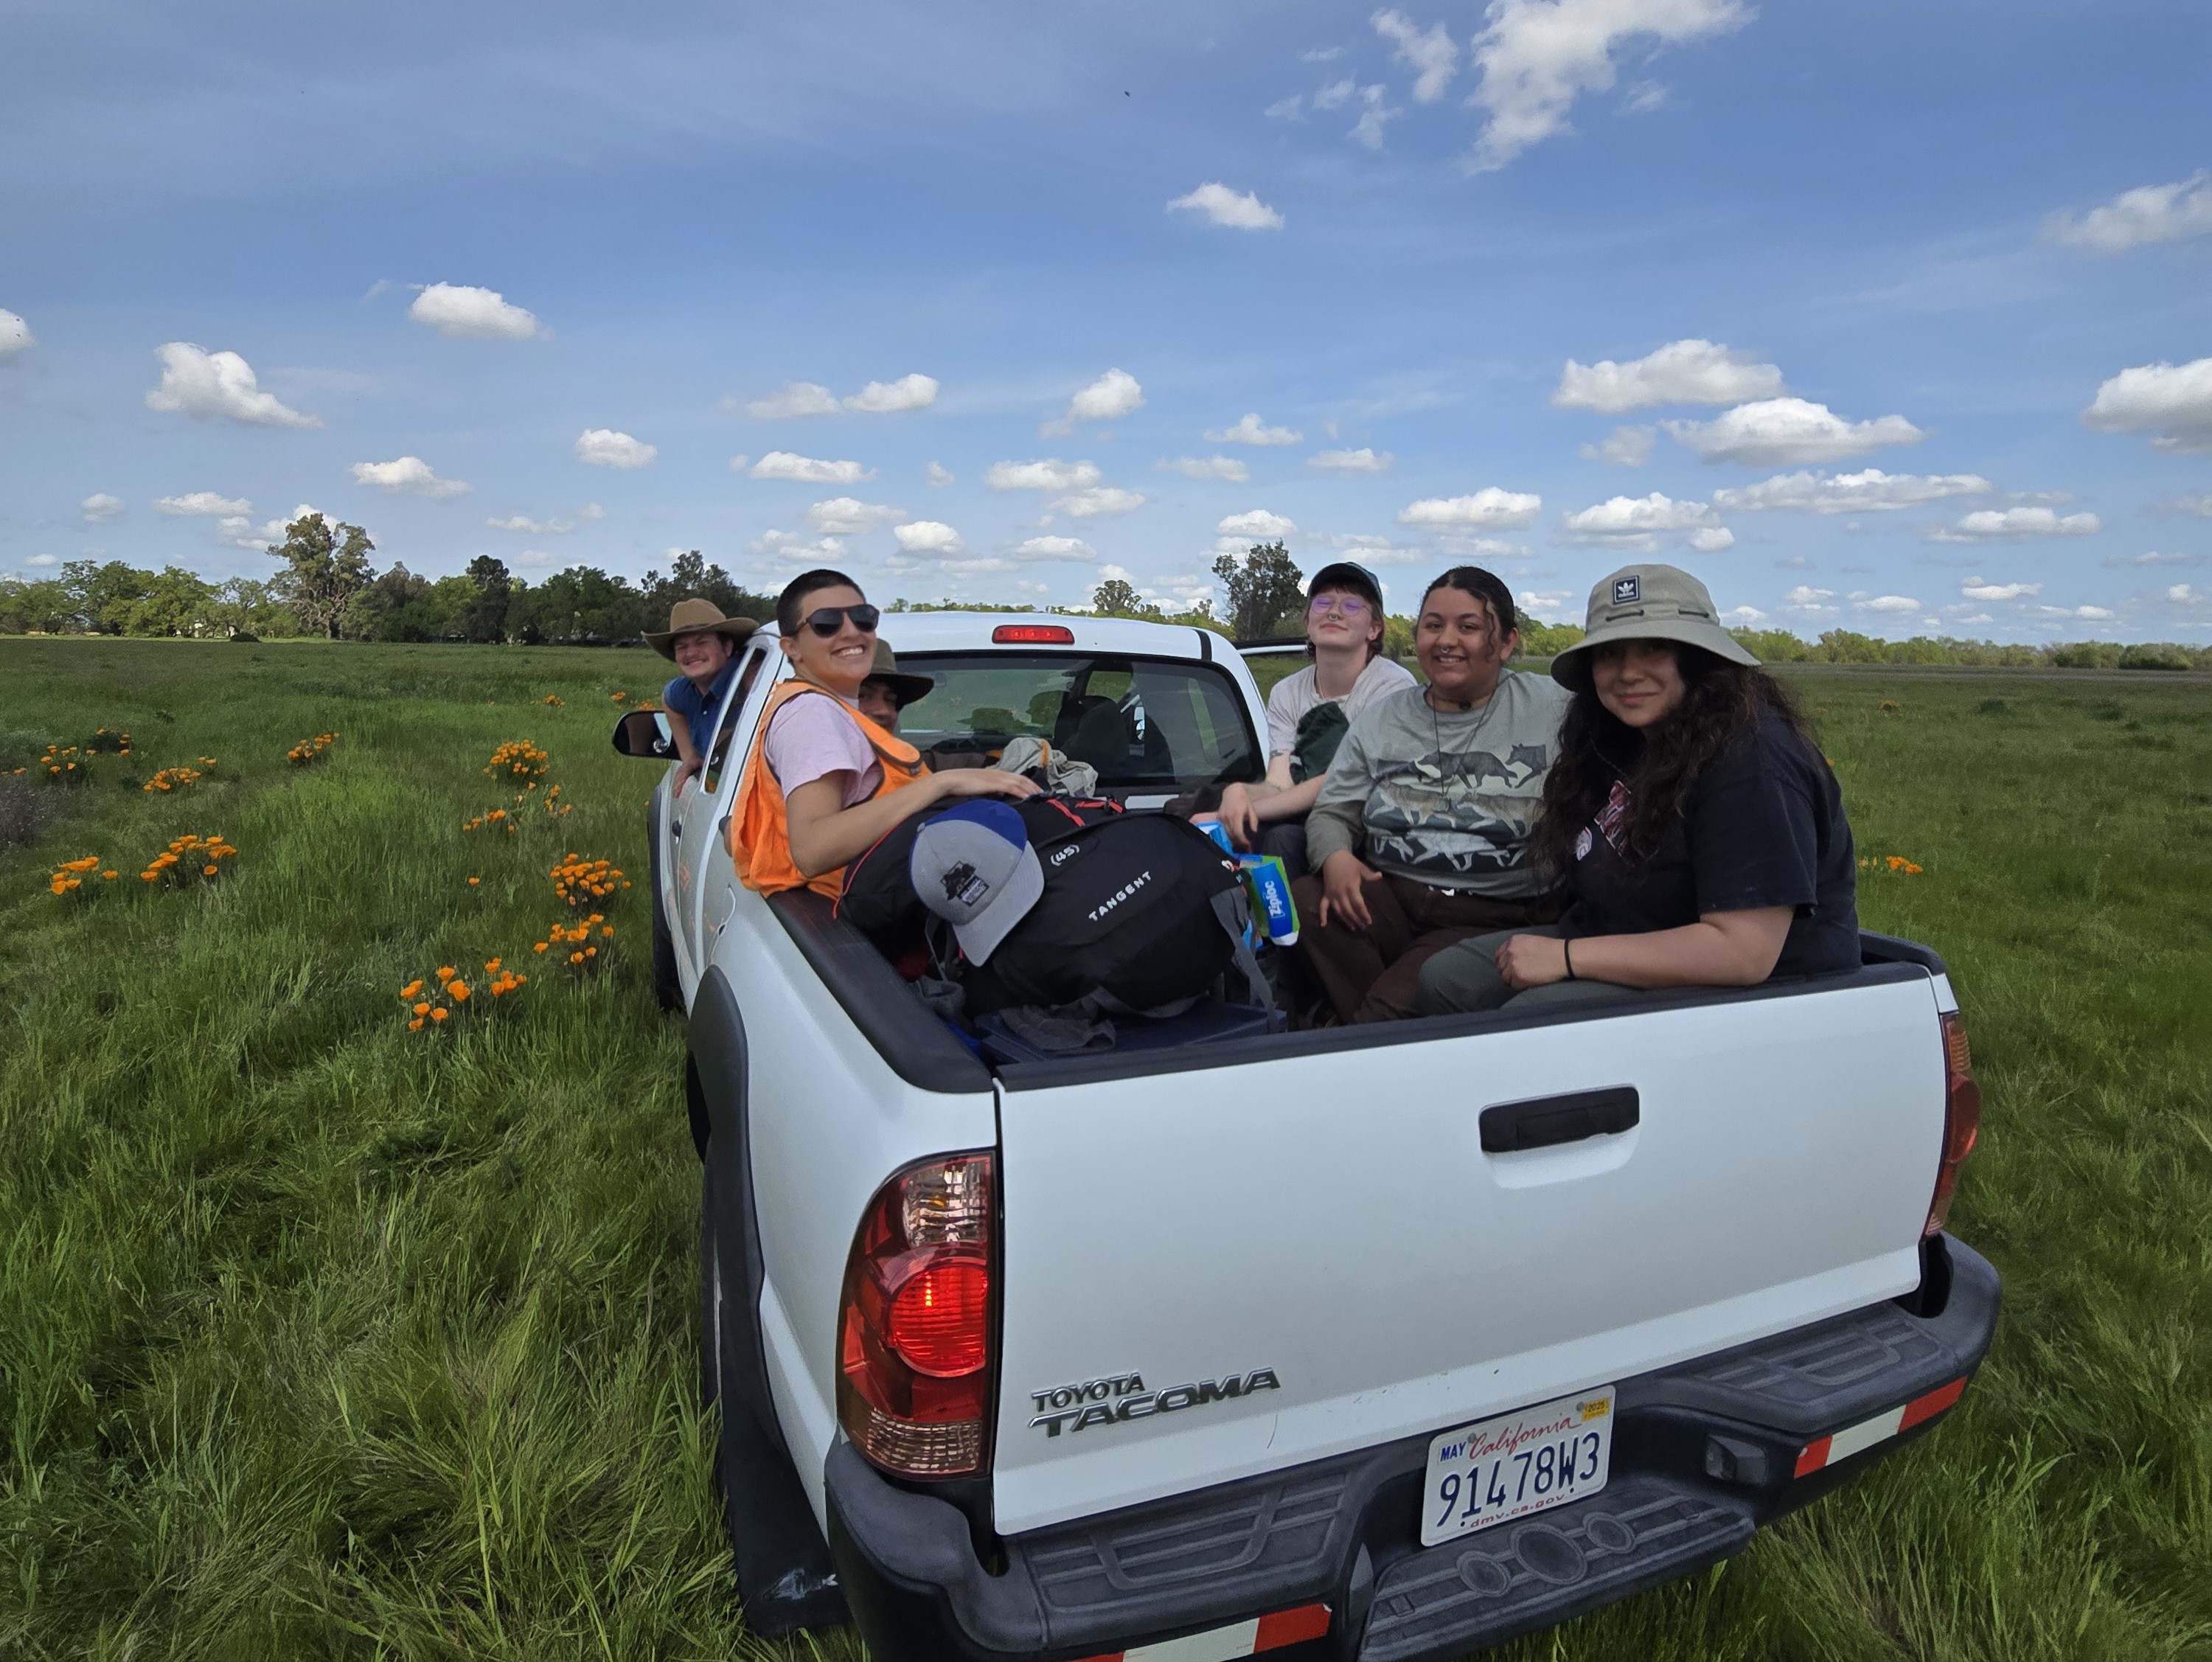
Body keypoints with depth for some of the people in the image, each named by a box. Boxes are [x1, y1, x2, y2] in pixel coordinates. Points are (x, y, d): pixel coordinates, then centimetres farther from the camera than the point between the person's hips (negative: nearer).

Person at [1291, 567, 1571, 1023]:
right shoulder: (1381, 719, 15)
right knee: (1297, 902, -26)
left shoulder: (1554, 709, 5)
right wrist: (1335, 857, -9)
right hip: (1388, 896, 5)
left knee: (1391, 1010, -31)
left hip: (1497, 917, -4)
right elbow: (1332, 813, 14)